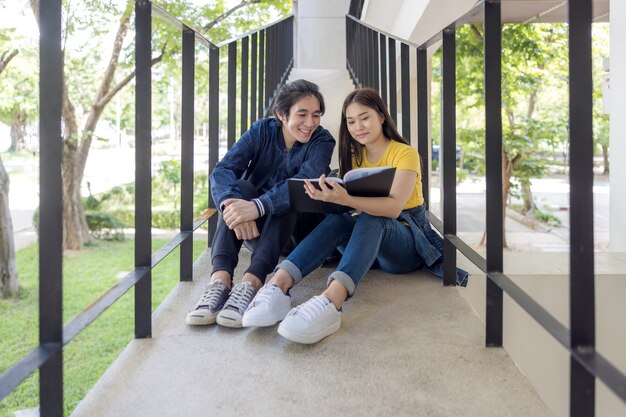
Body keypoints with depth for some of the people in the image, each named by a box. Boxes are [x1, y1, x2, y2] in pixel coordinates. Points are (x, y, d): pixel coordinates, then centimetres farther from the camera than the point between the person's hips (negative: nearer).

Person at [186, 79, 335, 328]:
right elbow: (223, 170, -21)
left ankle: (251, 283, -49)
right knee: (240, 187, -27)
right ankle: (220, 279, -43)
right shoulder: (262, 131, -6)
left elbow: (304, 182, -32)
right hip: (254, 228, 2)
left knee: (289, 197, -31)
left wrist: (257, 206, -48)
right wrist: (231, 202, -44)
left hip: (294, 227, -1)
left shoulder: (322, 141, -11)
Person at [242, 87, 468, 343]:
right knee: (337, 219, -28)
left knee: (370, 220, -36)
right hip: (370, 237, 4)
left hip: (409, 239, -4)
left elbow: (394, 207, -25)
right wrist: (329, 196, -22)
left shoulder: (405, 153, -6)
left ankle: (331, 300, -61)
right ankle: (278, 284, -48)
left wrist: (345, 199, -41)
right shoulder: (355, 157, 12)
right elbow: (348, 206, 2)